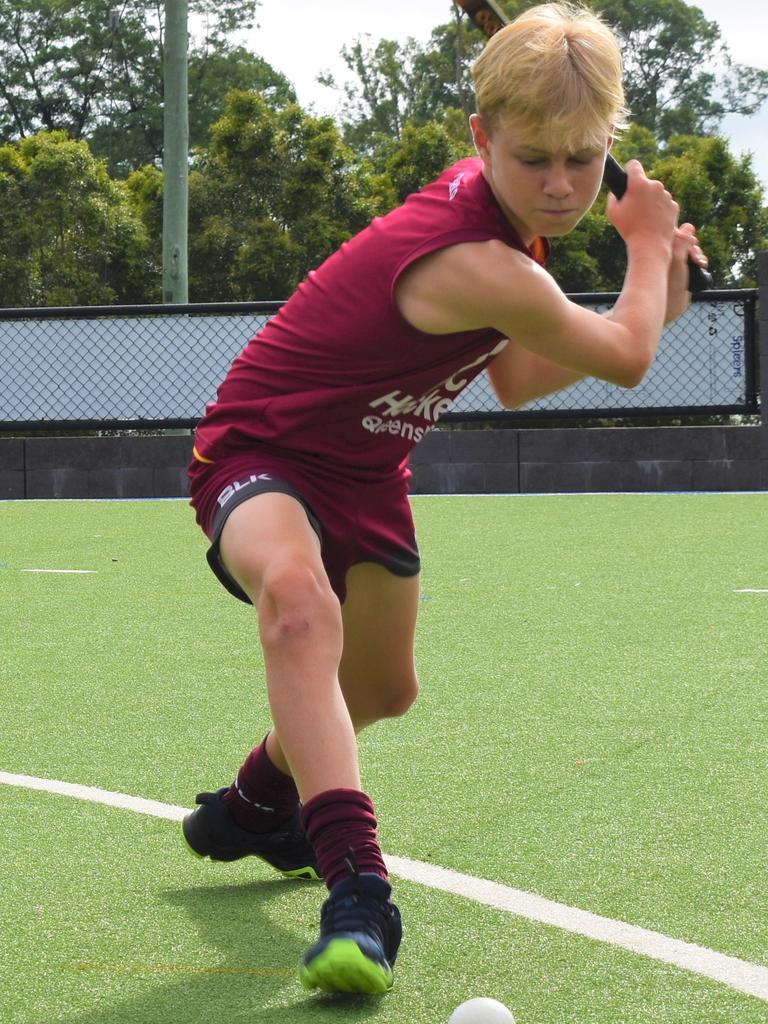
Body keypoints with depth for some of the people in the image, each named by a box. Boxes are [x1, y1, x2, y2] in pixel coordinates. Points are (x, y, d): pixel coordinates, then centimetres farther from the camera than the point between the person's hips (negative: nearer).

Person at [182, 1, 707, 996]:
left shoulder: (505, 219, -6)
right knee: (297, 593, -43)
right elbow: (625, 360, -18)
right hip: (260, 453, -10)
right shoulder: (475, 265, -35)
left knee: (383, 689, 25)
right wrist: (648, 245, -1)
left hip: (363, 473, 10)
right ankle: (355, 884, -52)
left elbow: (515, 379, 7)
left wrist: (650, 302, 0)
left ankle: (255, 803, 57)